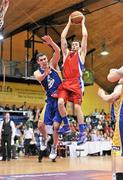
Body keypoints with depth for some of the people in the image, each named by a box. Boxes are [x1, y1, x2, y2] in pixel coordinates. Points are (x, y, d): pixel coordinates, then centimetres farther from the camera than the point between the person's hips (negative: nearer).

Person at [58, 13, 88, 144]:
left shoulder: (81, 53, 14)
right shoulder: (66, 53, 22)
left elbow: (85, 36, 8)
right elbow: (62, 37, 20)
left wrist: (82, 23, 20)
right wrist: (69, 23, 24)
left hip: (77, 83, -3)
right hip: (65, 83, 3)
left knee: (77, 107, -8)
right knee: (60, 102, -19)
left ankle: (82, 133, -5)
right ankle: (66, 125, -1)